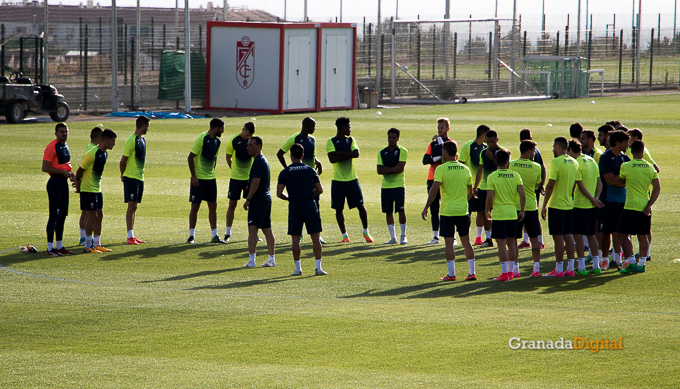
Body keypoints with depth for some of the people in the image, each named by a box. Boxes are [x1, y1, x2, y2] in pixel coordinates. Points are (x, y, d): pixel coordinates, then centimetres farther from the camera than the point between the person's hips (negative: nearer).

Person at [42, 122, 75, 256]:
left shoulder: (65, 146, 15)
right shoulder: (52, 147, -13)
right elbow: (45, 167, -18)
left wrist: (70, 174, 11)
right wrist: (63, 172, -19)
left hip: (64, 182, 9)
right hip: (55, 182, -9)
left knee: (62, 215, 12)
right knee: (54, 215, -9)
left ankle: (59, 246, 19)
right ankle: (50, 247, -7)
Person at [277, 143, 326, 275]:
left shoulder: (285, 172, -1)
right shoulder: (310, 170, 3)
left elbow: (279, 193, -5)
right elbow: (320, 190, 6)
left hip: (294, 207, -1)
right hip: (310, 206, 1)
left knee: (295, 239, 5)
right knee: (315, 237, 4)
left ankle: (298, 268, 6)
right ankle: (318, 267, -1)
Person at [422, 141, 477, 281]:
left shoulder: (441, 169, -10)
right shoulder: (465, 169, 5)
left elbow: (434, 190, -15)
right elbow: (470, 193, 12)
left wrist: (426, 208, -8)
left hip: (447, 211, -4)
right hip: (462, 210, 4)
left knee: (449, 242, 0)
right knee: (466, 241, 10)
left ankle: (451, 274, 0)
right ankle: (472, 272, 9)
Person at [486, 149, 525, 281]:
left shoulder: (492, 177, -8)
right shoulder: (515, 175, 1)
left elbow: (490, 197, -11)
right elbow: (522, 194, -2)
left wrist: (487, 211, 4)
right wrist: (522, 211, 7)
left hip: (499, 214, -4)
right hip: (513, 213, 4)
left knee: (501, 243, -2)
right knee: (511, 242, 13)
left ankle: (504, 273, -5)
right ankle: (511, 271, 18)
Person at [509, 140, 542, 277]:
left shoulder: (511, 165, -6)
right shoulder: (536, 167, -5)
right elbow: (537, 186, 9)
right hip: (531, 206, 1)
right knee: (534, 238, 10)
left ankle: (515, 269, 3)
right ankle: (536, 268, 8)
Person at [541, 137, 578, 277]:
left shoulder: (555, 162, -15)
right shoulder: (574, 163, 7)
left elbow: (550, 185, -18)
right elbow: (575, 184, 12)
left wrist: (544, 205, -13)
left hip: (556, 205, -7)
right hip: (569, 205, 7)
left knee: (558, 237, -3)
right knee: (568, 235, 11)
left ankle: (558, 269, 0)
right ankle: (570, 268, 11)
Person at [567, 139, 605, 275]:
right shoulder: (591, 161, 10)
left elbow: (580, 186, -18)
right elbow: (599, 183, 9)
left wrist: (593, 199, -10)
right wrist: (595, 198, 0)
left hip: (580, 204, -8)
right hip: (592, 207, 8)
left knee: (578, 234, -1)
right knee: (591, 234, 15)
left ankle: (581, 267, -3)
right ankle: (596, 265, 16)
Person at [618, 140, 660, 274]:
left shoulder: (626, 166, -9)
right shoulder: (650, 167, 3)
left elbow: (620, 181, 8)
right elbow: (657, 188, 0)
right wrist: (649, 205, -1)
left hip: (631, 206, -5)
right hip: (645, 206, 5)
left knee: (623, 234, 2)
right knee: (643, 236, 12)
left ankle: (632, 262, -5)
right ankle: (642, 264, 12)